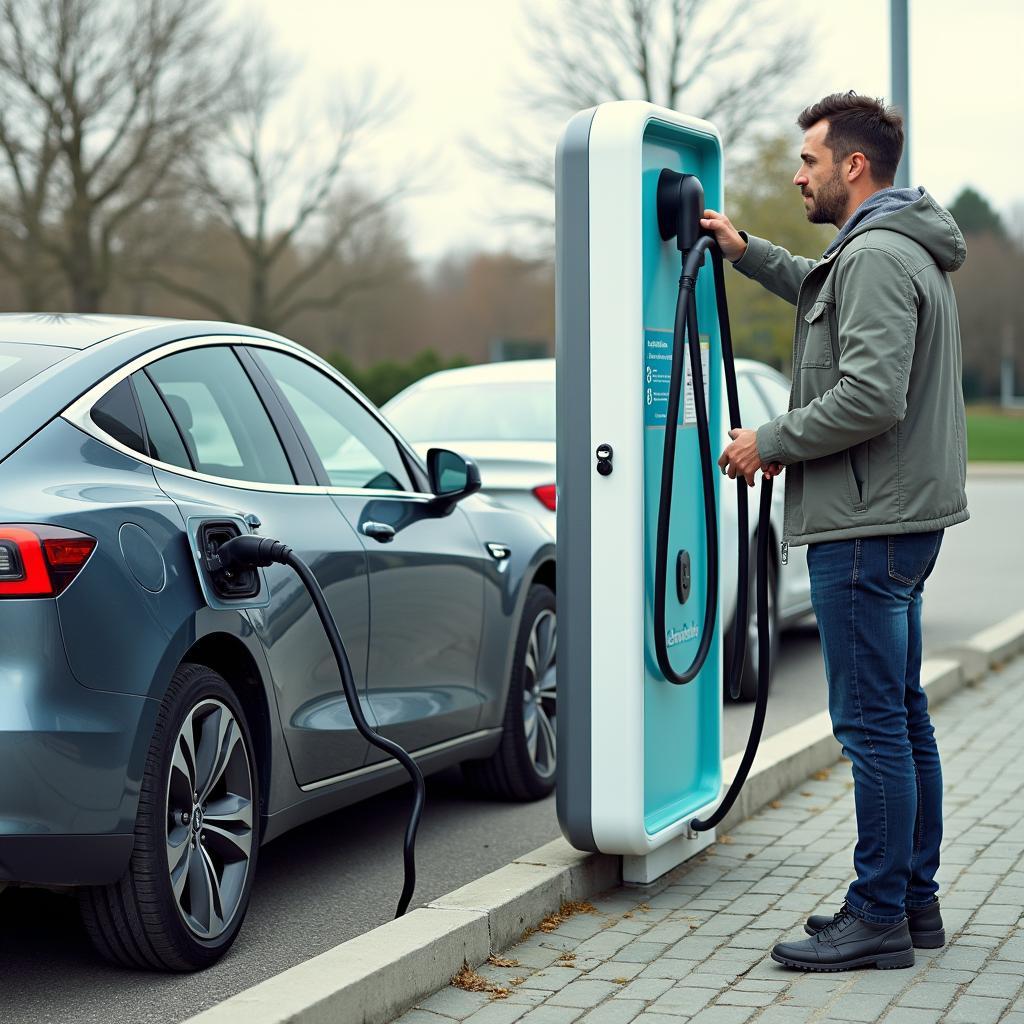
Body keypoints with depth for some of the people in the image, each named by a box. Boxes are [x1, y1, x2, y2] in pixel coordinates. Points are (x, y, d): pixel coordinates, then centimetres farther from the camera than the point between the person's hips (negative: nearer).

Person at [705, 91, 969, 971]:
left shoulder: (878, 254, -16)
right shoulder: (905, 250, 18)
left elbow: (871, 395, -26)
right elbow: (825, 297, 40)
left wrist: (771, 443, -16)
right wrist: (747, 252, 35)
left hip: (868, 525, -11)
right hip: (903, 514, 11)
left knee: (873, 724, -6)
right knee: (903, 717, 14)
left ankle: (879, 918, 0)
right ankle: (915, 899, 22)